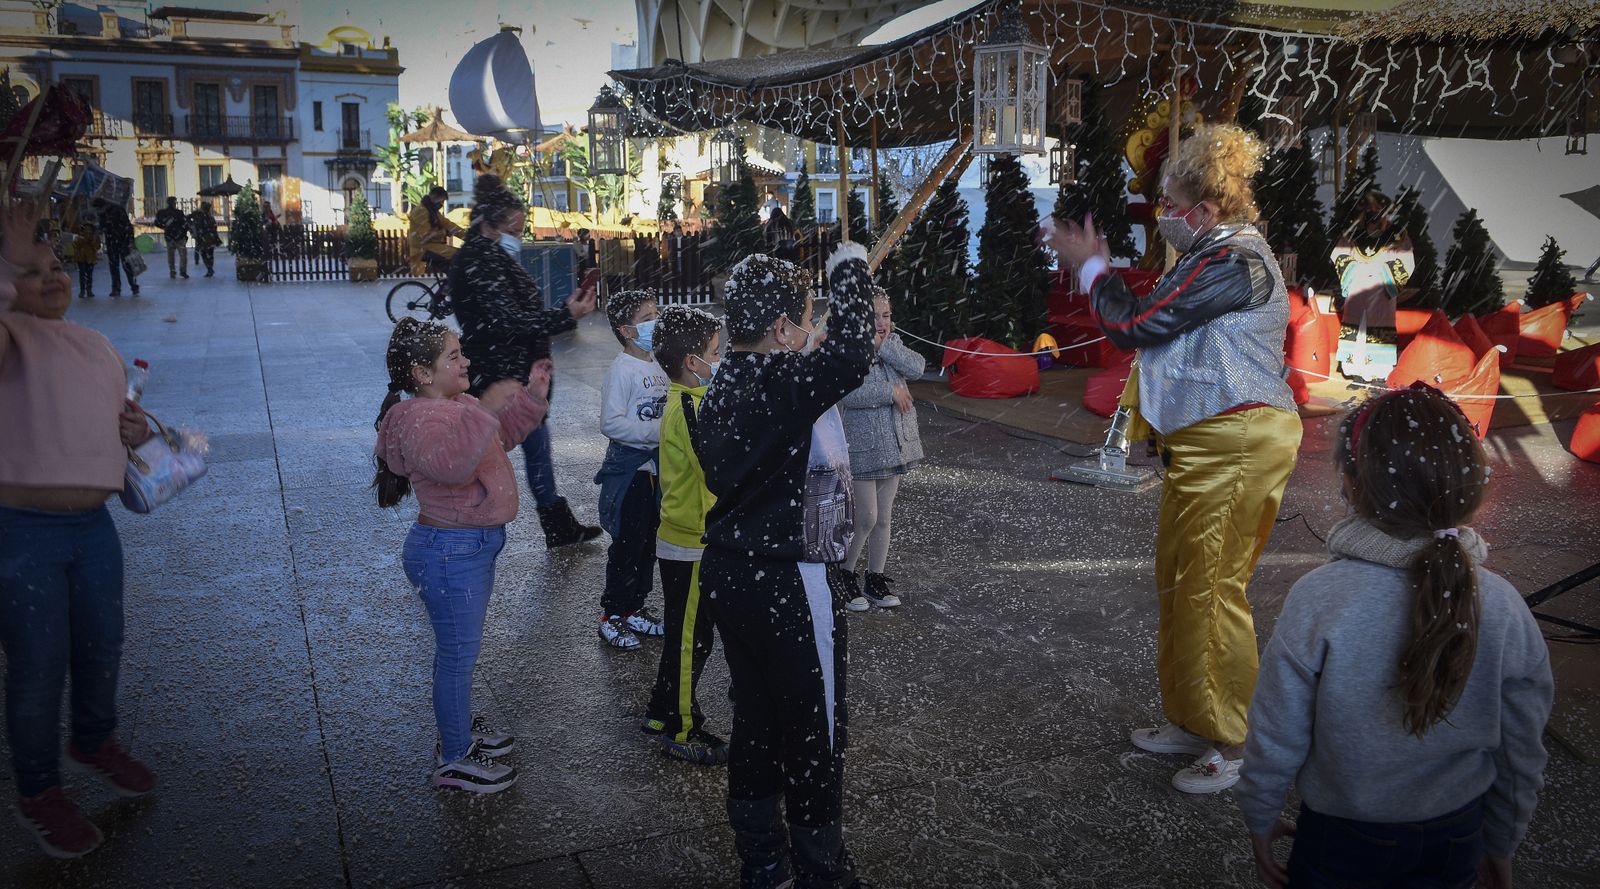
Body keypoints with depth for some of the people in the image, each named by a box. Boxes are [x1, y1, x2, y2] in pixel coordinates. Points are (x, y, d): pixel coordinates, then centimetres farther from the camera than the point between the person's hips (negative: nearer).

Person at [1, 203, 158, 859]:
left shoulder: (99, 346, 14)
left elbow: (121, 414, 27)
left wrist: (137, 430, 5)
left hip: (94, 526, 7)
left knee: (103, 648, 21)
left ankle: (93, 743, 47)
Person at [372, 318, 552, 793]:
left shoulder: (455, 405, 7)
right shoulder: (419, 419, -23)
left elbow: (500, 438, 22)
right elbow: (451, 463, -42)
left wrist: (531, 397, 10)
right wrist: (483, 411, -46)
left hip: (475, 544, 10)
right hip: (450, 552, -10)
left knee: (461, 647, 24)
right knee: (459, 652, 2)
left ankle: (460, 728, 42)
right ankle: (453, 761, 17)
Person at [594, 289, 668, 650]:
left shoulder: (656, 366, 9)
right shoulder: (622, 370, -15)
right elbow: (611, 423, -22)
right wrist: (658, 430, -23)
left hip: (655, 466, 8)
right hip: (629, 467, -8)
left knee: (647, 541, 15)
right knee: (627, 544, -1)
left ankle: (634, 610, 28)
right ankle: (612, 617, 12)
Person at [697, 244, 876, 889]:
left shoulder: (724, 388, 6)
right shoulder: (782, 385, -21)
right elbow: (850, 358, -35)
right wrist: (850, 270, -20)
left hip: (729, 573, 9)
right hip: (787, 585, -9)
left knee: (755, 721, 19)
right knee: (815, 735, 7)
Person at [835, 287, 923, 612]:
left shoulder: (891, 342, 6)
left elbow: (917, 368, -10)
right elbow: (849, 393, -28)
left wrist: (883, 345, -18)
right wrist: (892, 392, -20)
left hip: (894, 445, 6)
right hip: (862, 447, -6)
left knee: (884, 518, 13)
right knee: (866, 518, -3)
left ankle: (875, 579, 26)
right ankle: (845, 576, 18)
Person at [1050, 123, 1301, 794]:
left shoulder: (1232, 261, -18)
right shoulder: (1216, 254, 17)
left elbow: (1135, 326, -16)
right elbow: (1154, 320, 19)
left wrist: (1091, 267, -3)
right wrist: (1098, 268, 15)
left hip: (1234, 444, -11)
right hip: (1204, 443, 11)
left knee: (1211, 588, -5)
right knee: (1180, 581, 16)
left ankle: (1238, 745, 8)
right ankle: (1190, 721, 30)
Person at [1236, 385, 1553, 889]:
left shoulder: (1317, 602, -25)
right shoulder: (1506, 611, -15)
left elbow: (1276, 740, -14)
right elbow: (1521, 757, -2)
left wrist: (1260, 819, 4)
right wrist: (1500, 846, 16)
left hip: (1343, 841, -3)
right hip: (1456, 840, 4)